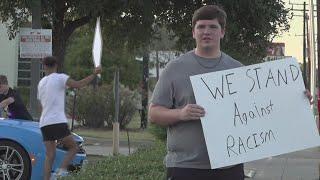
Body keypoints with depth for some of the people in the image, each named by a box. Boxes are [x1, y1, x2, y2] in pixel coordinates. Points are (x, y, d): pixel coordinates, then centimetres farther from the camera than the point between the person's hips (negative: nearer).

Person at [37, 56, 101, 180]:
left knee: (50, 155, 6)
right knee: (73, 148, 6)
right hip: (58, 122, -6)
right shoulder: (60, 78, -1)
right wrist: (94, 74, -10)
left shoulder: (41, 83, 18)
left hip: (44, 123, 6)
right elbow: (78, 84, -15)